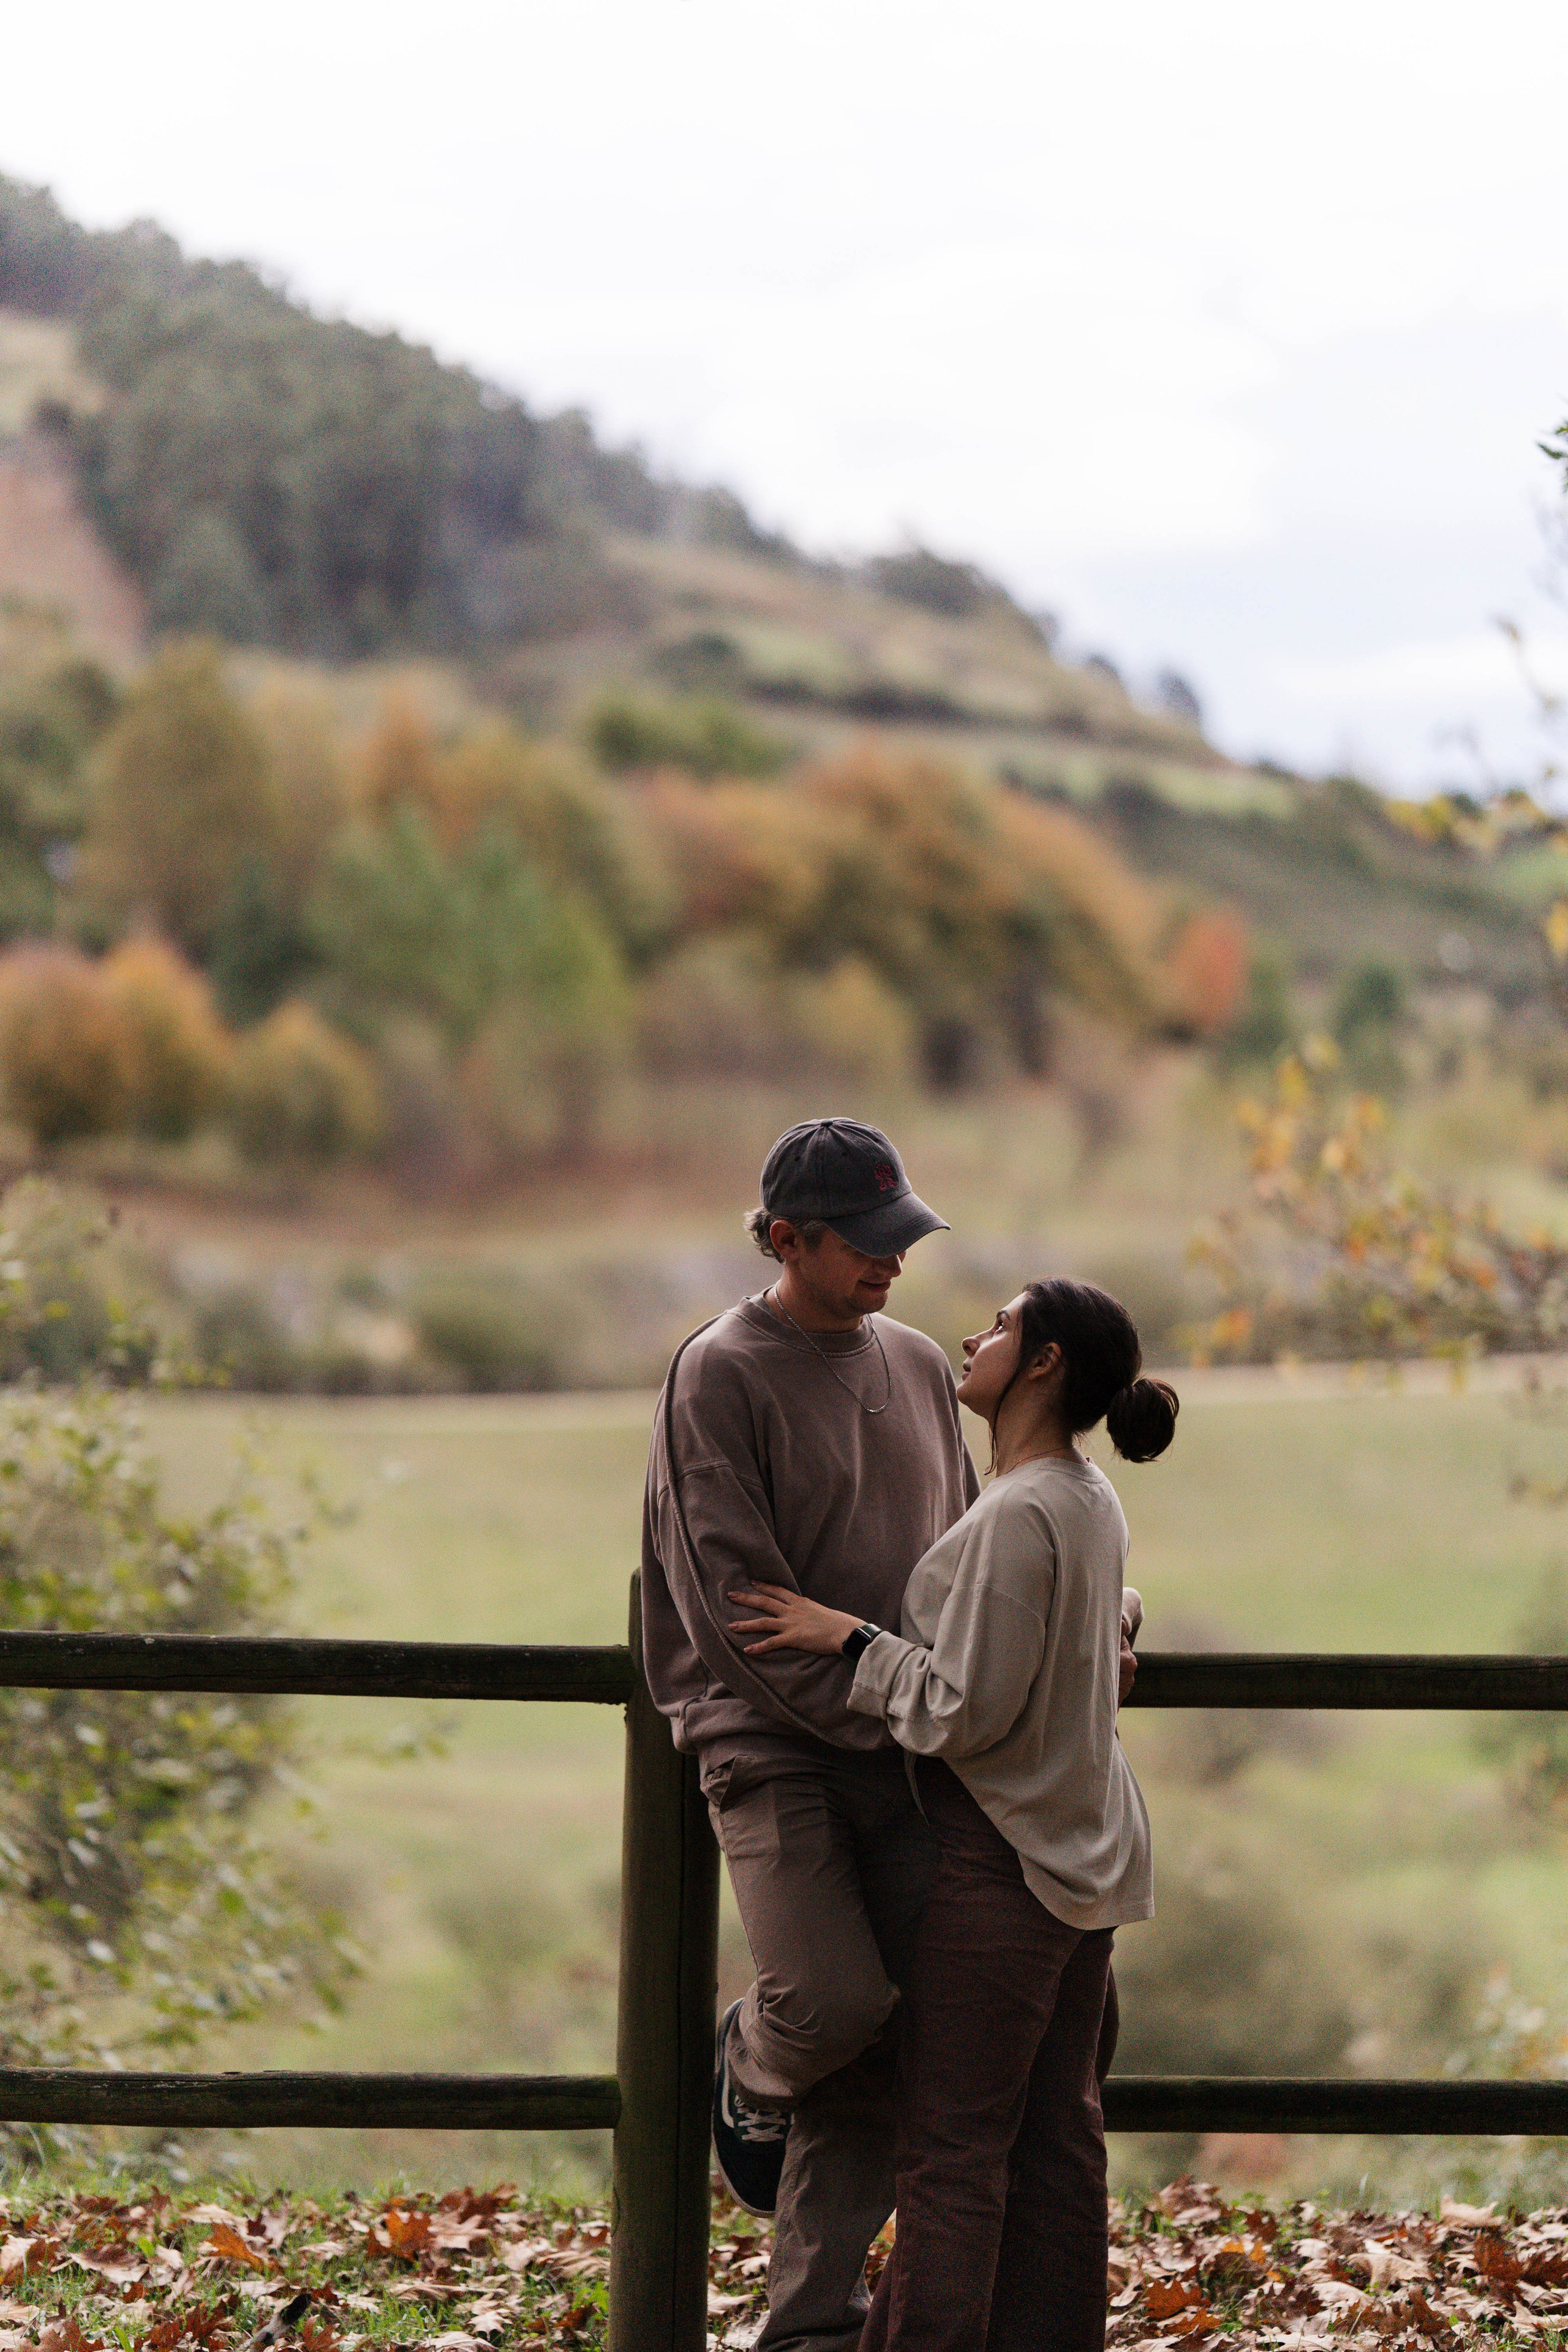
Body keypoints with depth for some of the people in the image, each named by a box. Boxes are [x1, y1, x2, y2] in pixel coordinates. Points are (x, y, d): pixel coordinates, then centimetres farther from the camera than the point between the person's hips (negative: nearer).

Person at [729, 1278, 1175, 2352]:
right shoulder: (1092, 1501, 8)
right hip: (1082, 1855, 9)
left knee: (953, 2147, -3)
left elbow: (966, 1711, -22)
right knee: (1055, 2136, 12)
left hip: (996, 1862, -9)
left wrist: (850, 1639, -12)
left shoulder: (1018, 1517, -20)